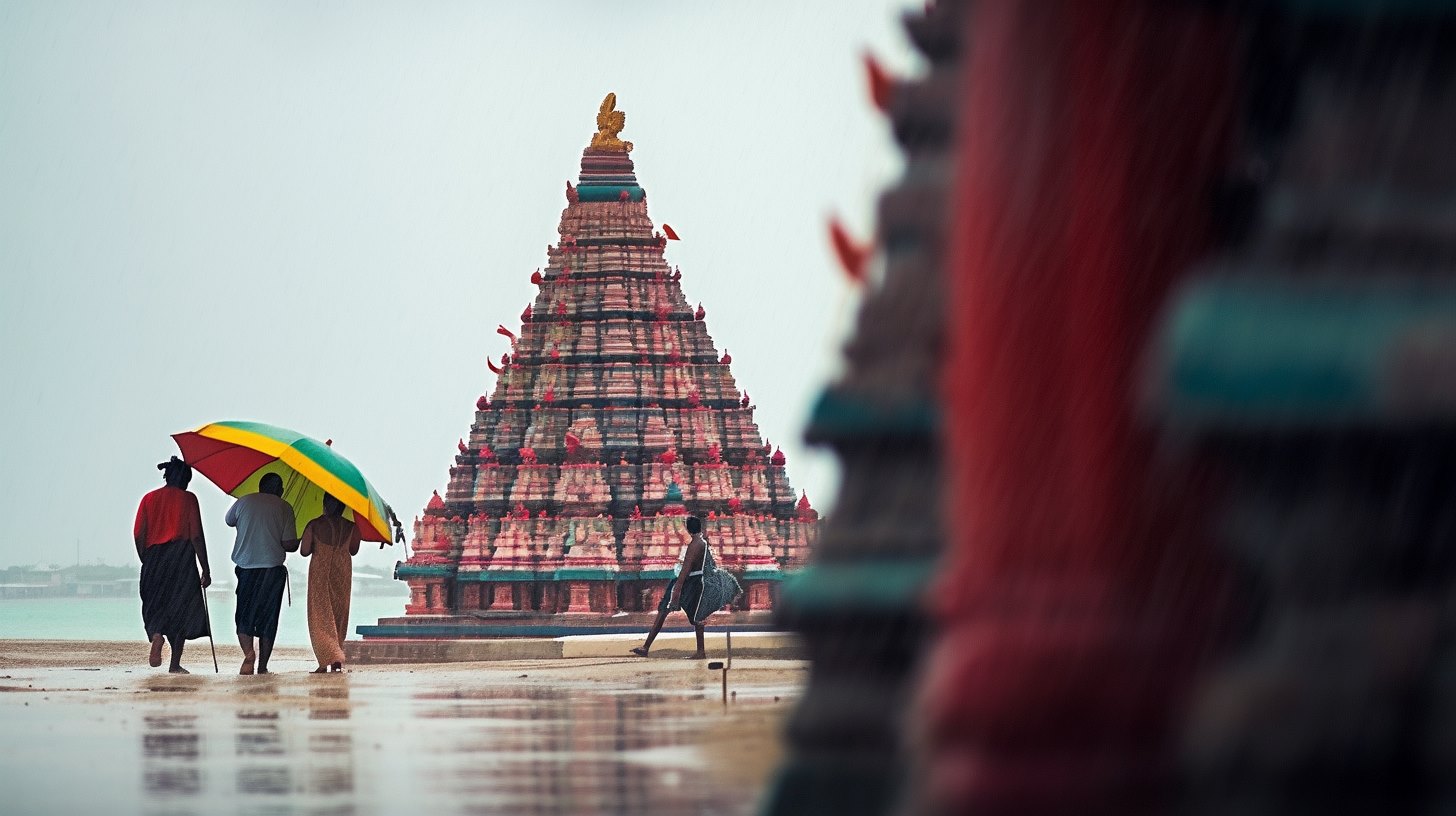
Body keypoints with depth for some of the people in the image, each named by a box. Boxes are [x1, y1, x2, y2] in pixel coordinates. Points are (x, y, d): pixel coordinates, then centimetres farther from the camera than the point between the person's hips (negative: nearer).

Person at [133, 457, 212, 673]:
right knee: (182, 610, 6)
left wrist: (146, 562, 14)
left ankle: (156, 637, -23)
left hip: (154, 559, 2)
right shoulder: (188, 499, 0)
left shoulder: (149, 499, 9)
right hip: (182, 561, -2)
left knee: (155, 607, 10)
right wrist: (205, 569, -3)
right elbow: (196, 536, -6)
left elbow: (138, 535, 4)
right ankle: (175, 664, 3)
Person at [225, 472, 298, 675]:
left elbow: (229, 521, 25)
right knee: (268, 618, 6)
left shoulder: (243, 502, 5)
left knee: (244, 616, 5)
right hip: (272, 567, -1)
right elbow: (289, 544, -6)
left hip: (245, 566, 1)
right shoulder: (284, 508, -1)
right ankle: (262, 667, 5)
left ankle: (249, 653, -19)